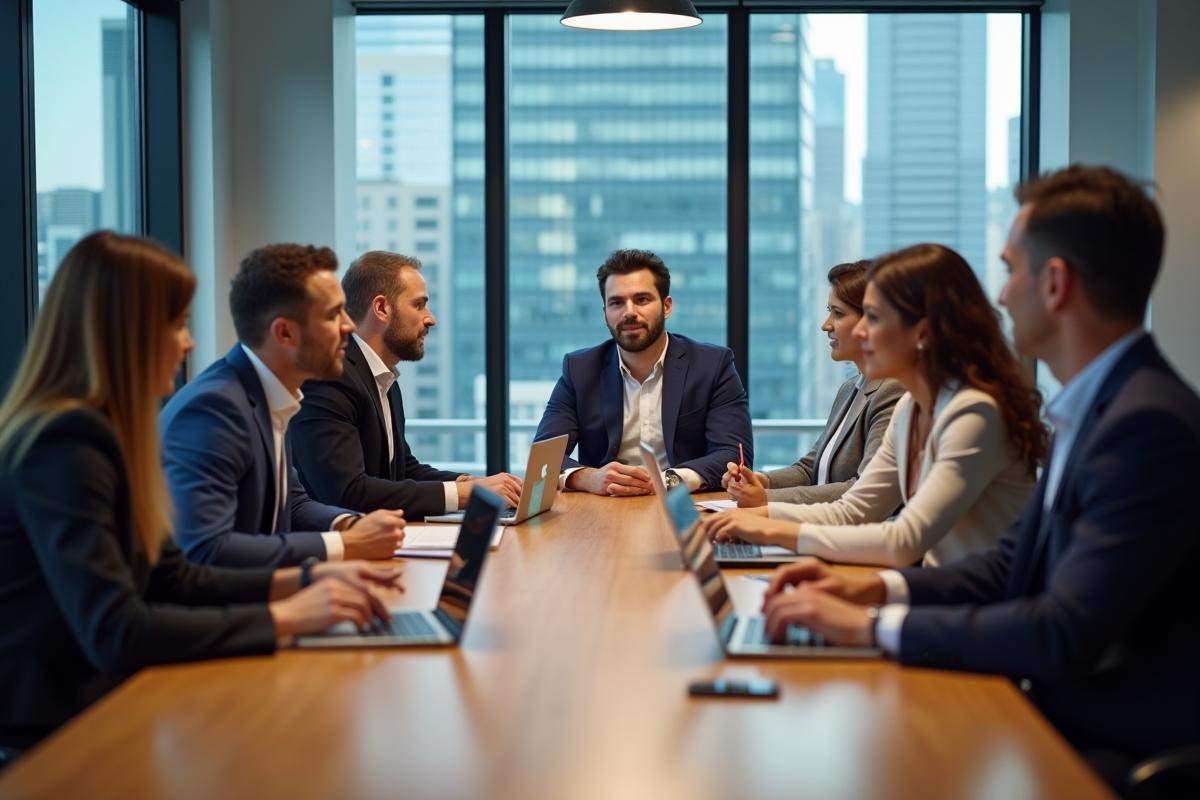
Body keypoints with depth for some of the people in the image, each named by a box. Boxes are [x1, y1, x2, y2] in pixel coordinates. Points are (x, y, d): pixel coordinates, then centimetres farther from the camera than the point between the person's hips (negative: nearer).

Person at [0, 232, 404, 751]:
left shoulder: (103, 432, 11)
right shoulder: (64, 448, -19)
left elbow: (175, 580, 14)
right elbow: (113, 634, -26)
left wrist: (304, 580, 3)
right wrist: (283, 619, -20)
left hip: (93, 703, 9)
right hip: (42, 739, -9)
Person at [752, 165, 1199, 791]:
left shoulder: (1149, 424, -22)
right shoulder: (1094, 408, 11)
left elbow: (1064, 634, -26)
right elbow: (1013, 564, 16)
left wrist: (872, 625, -19)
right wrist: (874, 589, 1)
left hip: (1119, 757, -9)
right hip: (1061, 713, 9)